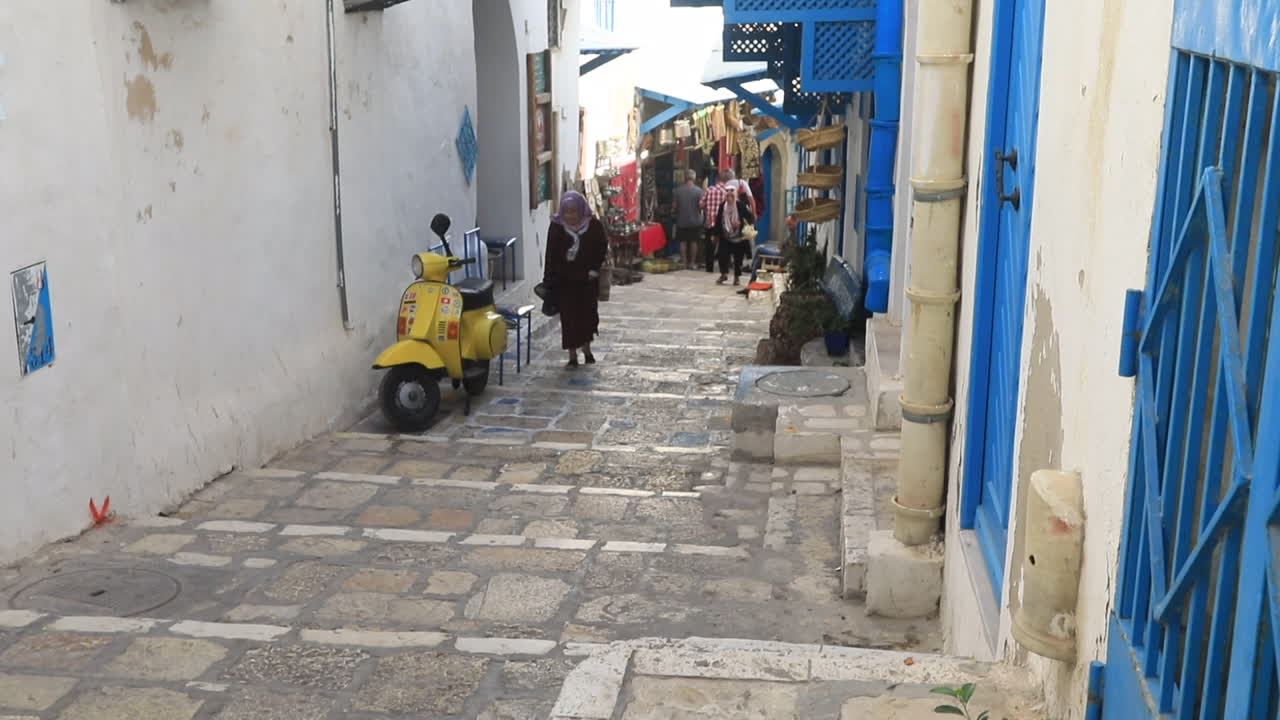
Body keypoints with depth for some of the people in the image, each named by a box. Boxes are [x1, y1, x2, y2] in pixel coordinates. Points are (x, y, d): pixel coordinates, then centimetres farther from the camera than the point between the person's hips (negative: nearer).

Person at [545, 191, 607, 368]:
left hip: (587, 280, 1)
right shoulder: (556, 226, -6)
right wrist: (550, 280, -6)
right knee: (569, 317, -1)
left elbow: (602, 248, 1)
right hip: (565, 280, -1)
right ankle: (572, 355, 7)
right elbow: (551, 254, -4)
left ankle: (586, 347, 34)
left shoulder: (594, 225, -6)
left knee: (588, 313, 10)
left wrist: (595, 270, -9)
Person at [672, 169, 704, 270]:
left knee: (683, 242, 10)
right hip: (695, 220, -1)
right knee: (694, 242, 7)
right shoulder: (698, 190, -10)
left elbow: (675, 205, 1)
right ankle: (693, 262, 9)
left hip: (682, 221, 1)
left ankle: (685, 262, 10)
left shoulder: (678, 190, -5)